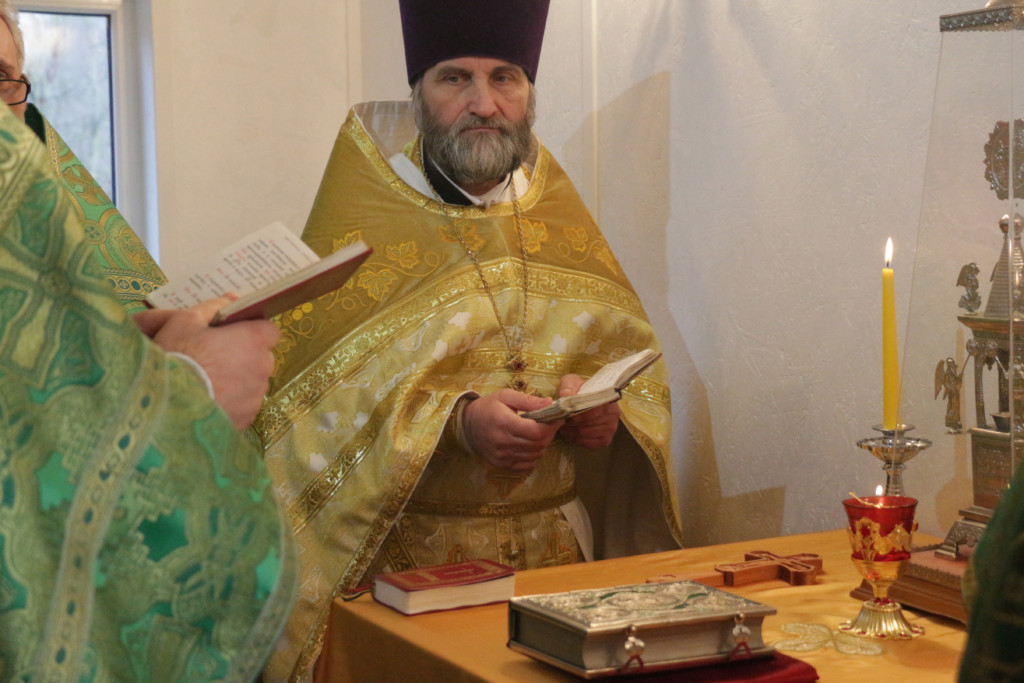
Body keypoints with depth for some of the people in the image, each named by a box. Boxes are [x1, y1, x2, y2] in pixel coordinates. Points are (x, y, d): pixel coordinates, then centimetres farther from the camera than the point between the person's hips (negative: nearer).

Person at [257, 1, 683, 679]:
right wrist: (454, 421, -25)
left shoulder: (563, 223, 9)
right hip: (408, 561, -3)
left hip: (561, 548, 4)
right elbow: (310, 398, -12)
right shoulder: (359, 226, -4)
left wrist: (606, 407, -12)